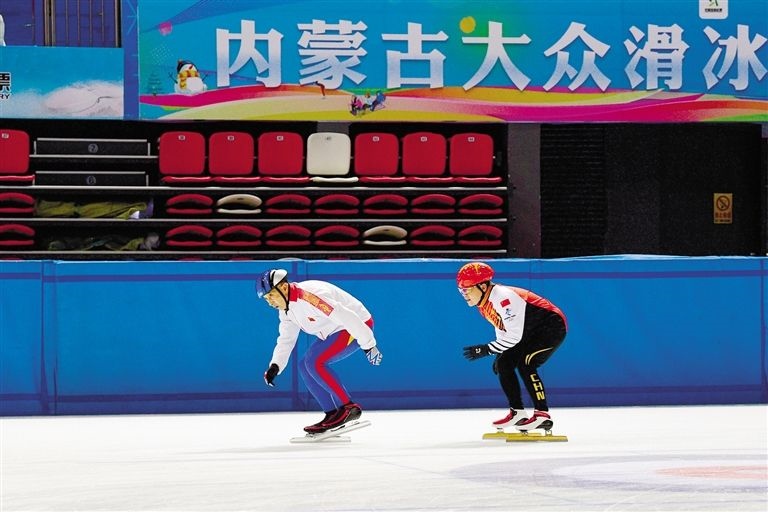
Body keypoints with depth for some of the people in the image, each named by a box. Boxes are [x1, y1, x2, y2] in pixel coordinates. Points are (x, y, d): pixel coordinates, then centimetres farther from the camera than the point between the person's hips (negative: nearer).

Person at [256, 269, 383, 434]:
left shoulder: (307, 296, -29)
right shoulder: (286, 308, 3)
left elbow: (345, 317, -31)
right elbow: (286, 339, 12)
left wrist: (368, 345, -28)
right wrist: (275, 366, -4)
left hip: (358, 325, -10)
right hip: (335, 332, 10)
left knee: (314, 362, -21)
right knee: (305, 366, 5)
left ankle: (348, 408, -15)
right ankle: (332, 414, 7)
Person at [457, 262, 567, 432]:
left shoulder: (504, 298, -29)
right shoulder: (484, 303, 3)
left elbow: (514, 336, -30)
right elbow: (502, 330, 15)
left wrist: (485, 350, -27)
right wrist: (499, 355, 3)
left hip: (552, 327, -10)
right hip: (530, 333, 10)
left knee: (524, 364, -22)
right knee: (504, 364, 3)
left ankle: (543, 415, -21)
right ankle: (517, 413, 7)